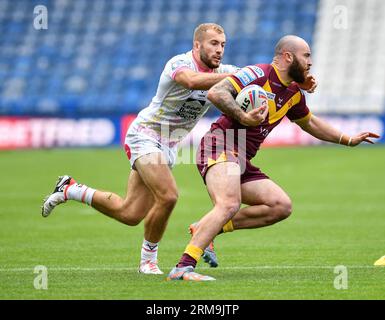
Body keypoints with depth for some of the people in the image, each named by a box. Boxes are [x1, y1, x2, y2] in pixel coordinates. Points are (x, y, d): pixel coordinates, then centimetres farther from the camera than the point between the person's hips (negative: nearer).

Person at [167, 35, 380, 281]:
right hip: (221, 145, -9)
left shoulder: (294, 94, 18)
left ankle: (208, 229, -2)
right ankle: (183, 267, -38)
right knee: (230, 205, -32)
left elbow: (310, 123, 37)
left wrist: (349, 140, 38)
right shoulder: (259, 74, -9)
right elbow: (215, 93, -18)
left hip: (243, 162, 9)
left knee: (282, 206, -2)